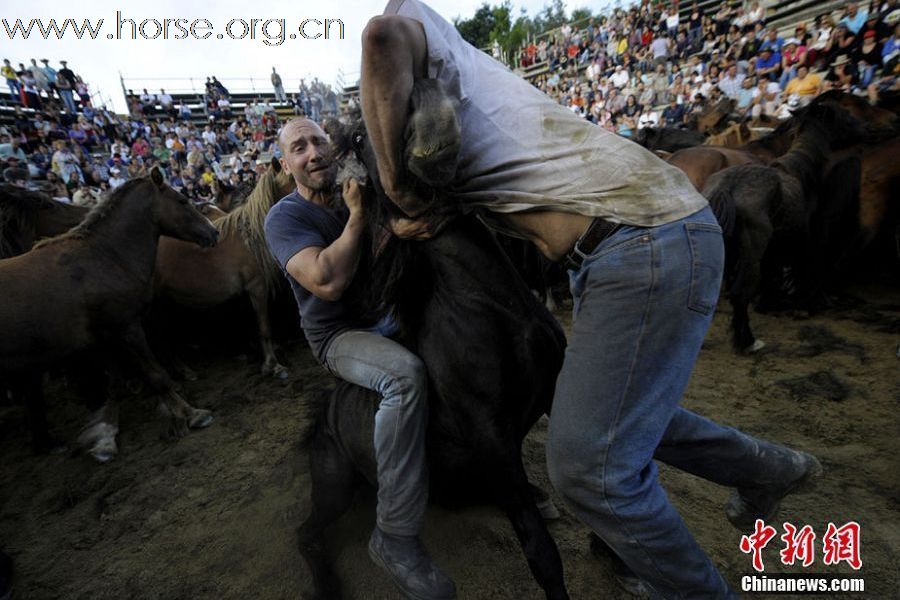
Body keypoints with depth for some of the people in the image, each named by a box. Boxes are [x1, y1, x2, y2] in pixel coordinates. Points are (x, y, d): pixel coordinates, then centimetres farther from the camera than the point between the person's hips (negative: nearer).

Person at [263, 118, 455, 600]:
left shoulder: (353, 197, 10)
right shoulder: (285, 217, -10)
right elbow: (328, 282, -29)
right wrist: (357, 215, -20)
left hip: (384, 316, 7)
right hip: (338, 335, -7)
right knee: (405, 374, -36)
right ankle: (395, 537, -23)